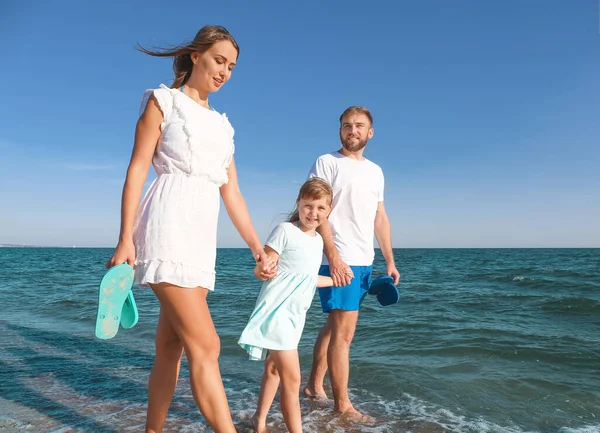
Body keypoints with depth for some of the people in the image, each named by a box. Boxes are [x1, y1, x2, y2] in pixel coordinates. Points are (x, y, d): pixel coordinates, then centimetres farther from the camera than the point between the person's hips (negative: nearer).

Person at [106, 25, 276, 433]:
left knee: (170, 346, 9)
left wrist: (257, 247, 13)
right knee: (205, 346, -12)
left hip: (203, 235, 6)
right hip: (169, 227, -6)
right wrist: (125, 239, -10)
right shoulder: (163, 100, 6)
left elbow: (232, 193, 18)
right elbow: (137, 170, -2)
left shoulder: (222, 124, 22)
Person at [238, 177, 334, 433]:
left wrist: (336, 281, 30)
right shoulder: (285, 231, -12)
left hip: (296, 313, 8)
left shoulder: (318, 240, 10)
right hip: (277, 310, -8)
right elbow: (261, 271, -13)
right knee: (292, 378, -9)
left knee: (274, 368, 20)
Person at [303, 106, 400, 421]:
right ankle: (343, 405, 6)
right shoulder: (326, 163, -3)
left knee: (334, 326, 15)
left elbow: (380, 218, 19)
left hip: (364, 262, 7)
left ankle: (314, 385, 29)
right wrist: (334, 258, -20)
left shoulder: (375, 171, 17)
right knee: (344, 330, -6)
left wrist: (389, 260, 12)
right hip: (338, 260, -7)